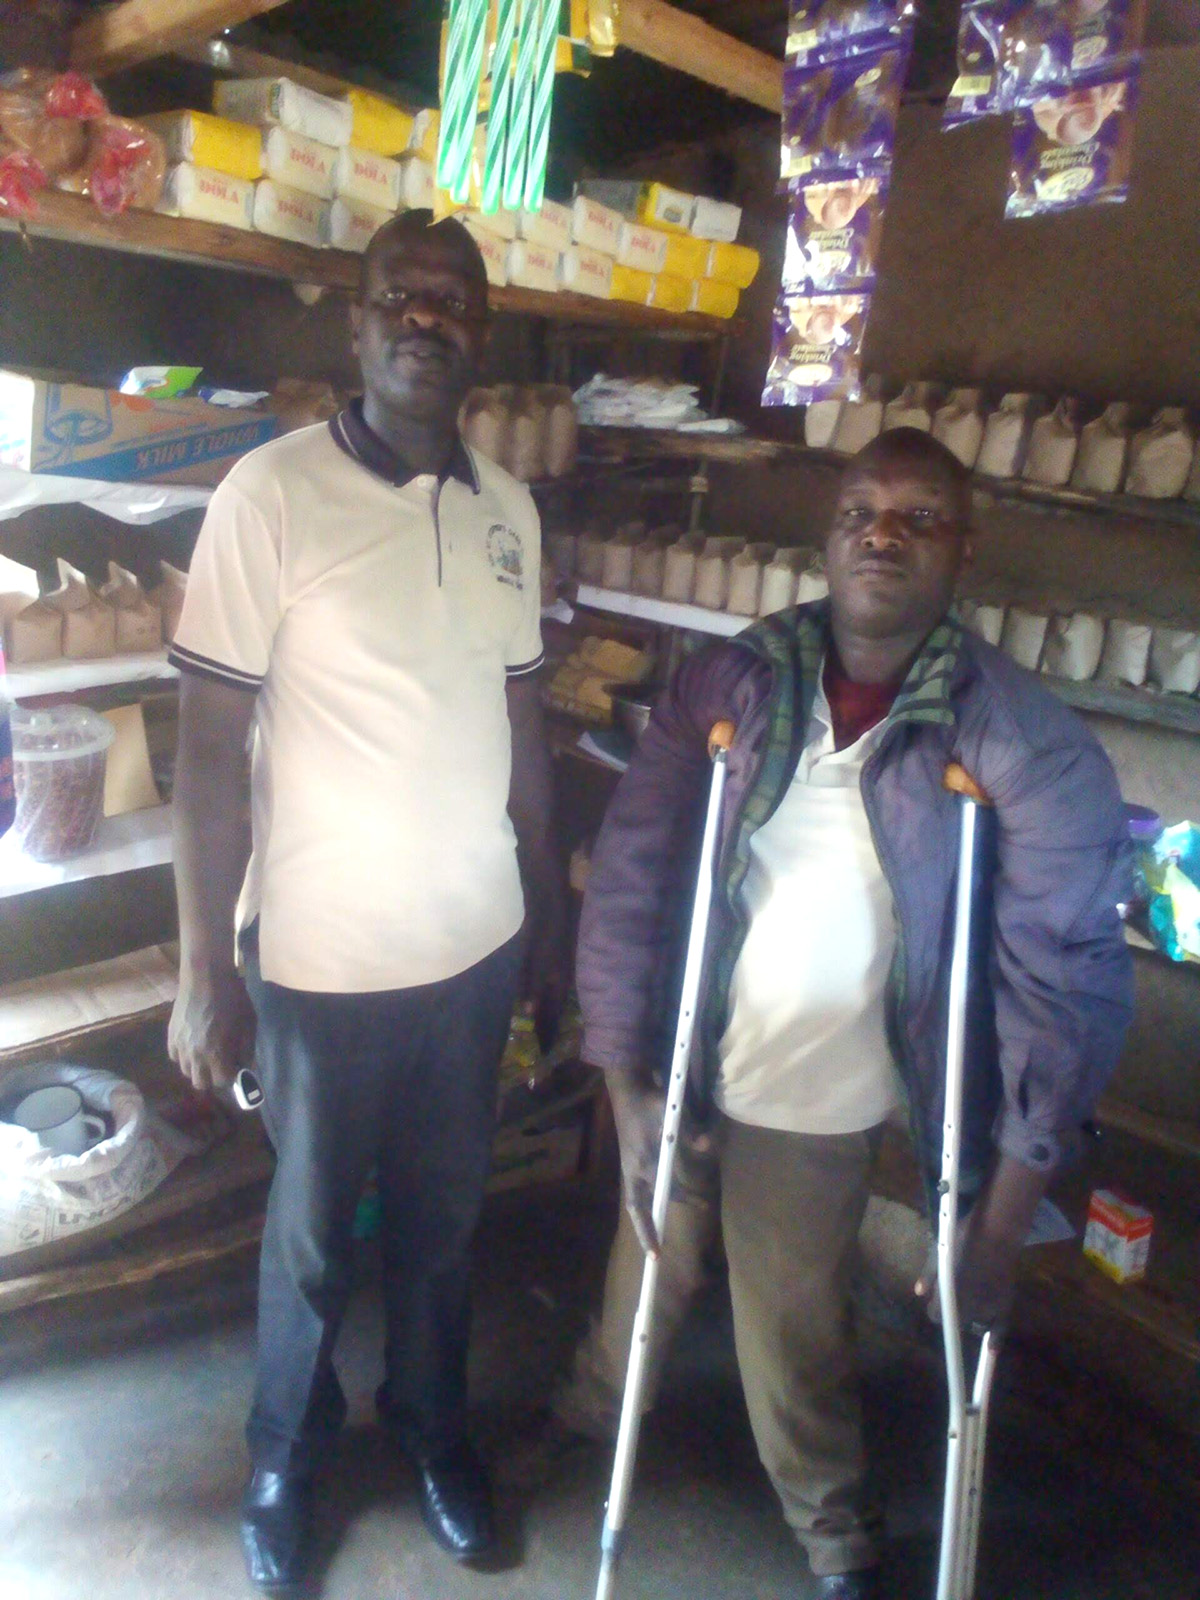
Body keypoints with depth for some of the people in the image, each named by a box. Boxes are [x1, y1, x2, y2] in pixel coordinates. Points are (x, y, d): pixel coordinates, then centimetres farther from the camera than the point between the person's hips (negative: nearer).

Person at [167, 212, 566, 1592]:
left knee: (445, 1213, 21)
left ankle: (430, 1422, 48)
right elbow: (210, 748, -11)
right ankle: (284, 1458, 45)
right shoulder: (272, 492, -12)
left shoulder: (507, 507, 3)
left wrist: (551, 916, 11)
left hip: (477, 947, 4)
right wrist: (205, 973, -10)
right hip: (322, 957, -4)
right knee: (311, 1231, 17)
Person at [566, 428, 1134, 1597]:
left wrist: (1006, 1216, -13)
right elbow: (627, 878, -9)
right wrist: (624, 1088, -10)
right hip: (680, 1072, 2)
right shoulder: (728, 682, -11)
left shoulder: (1022, 742, -15)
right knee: (651, 1269, 23)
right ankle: (592, 1412, 58)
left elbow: (1064, 975, -14)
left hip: (823, 1103, -2)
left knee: (793, 1335, 15)